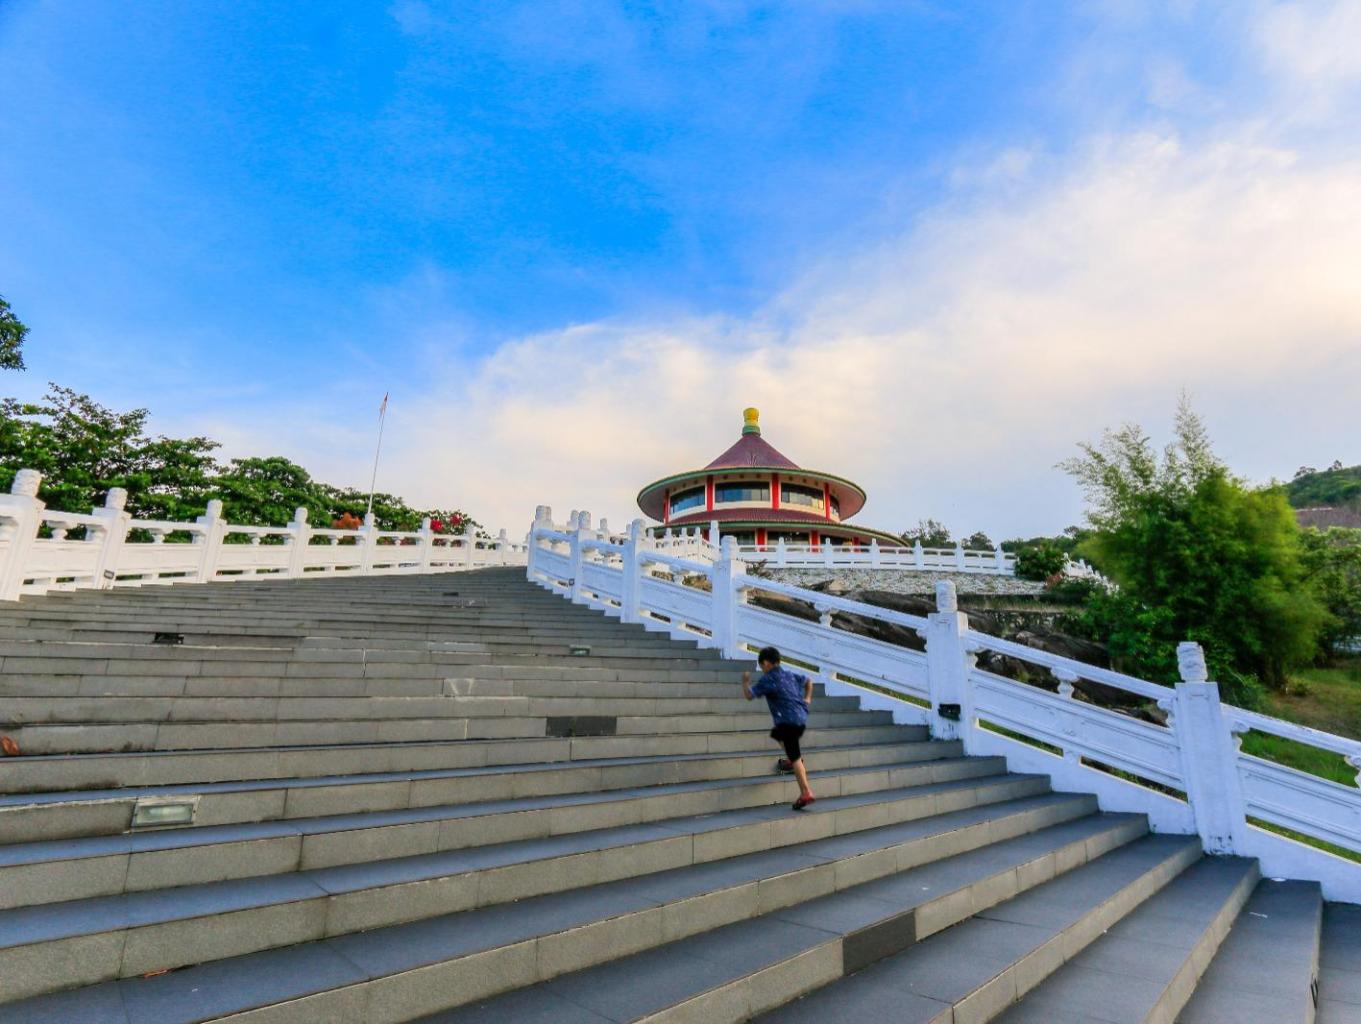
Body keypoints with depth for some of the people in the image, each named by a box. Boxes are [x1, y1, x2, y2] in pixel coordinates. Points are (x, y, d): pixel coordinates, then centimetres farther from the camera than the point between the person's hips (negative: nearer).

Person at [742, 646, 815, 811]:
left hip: (788, 721, -8)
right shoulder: (790, 675, 16)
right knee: (776, 734, 32)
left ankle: (806, 792, -11)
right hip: (801, 718, 8)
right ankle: (792, 760, 29)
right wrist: (807, 698, 29)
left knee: (795, 757, -7)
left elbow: (749, 695, -10)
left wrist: (745, 681, 7)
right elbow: (808, 681, 30)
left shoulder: (767, 680, -8)